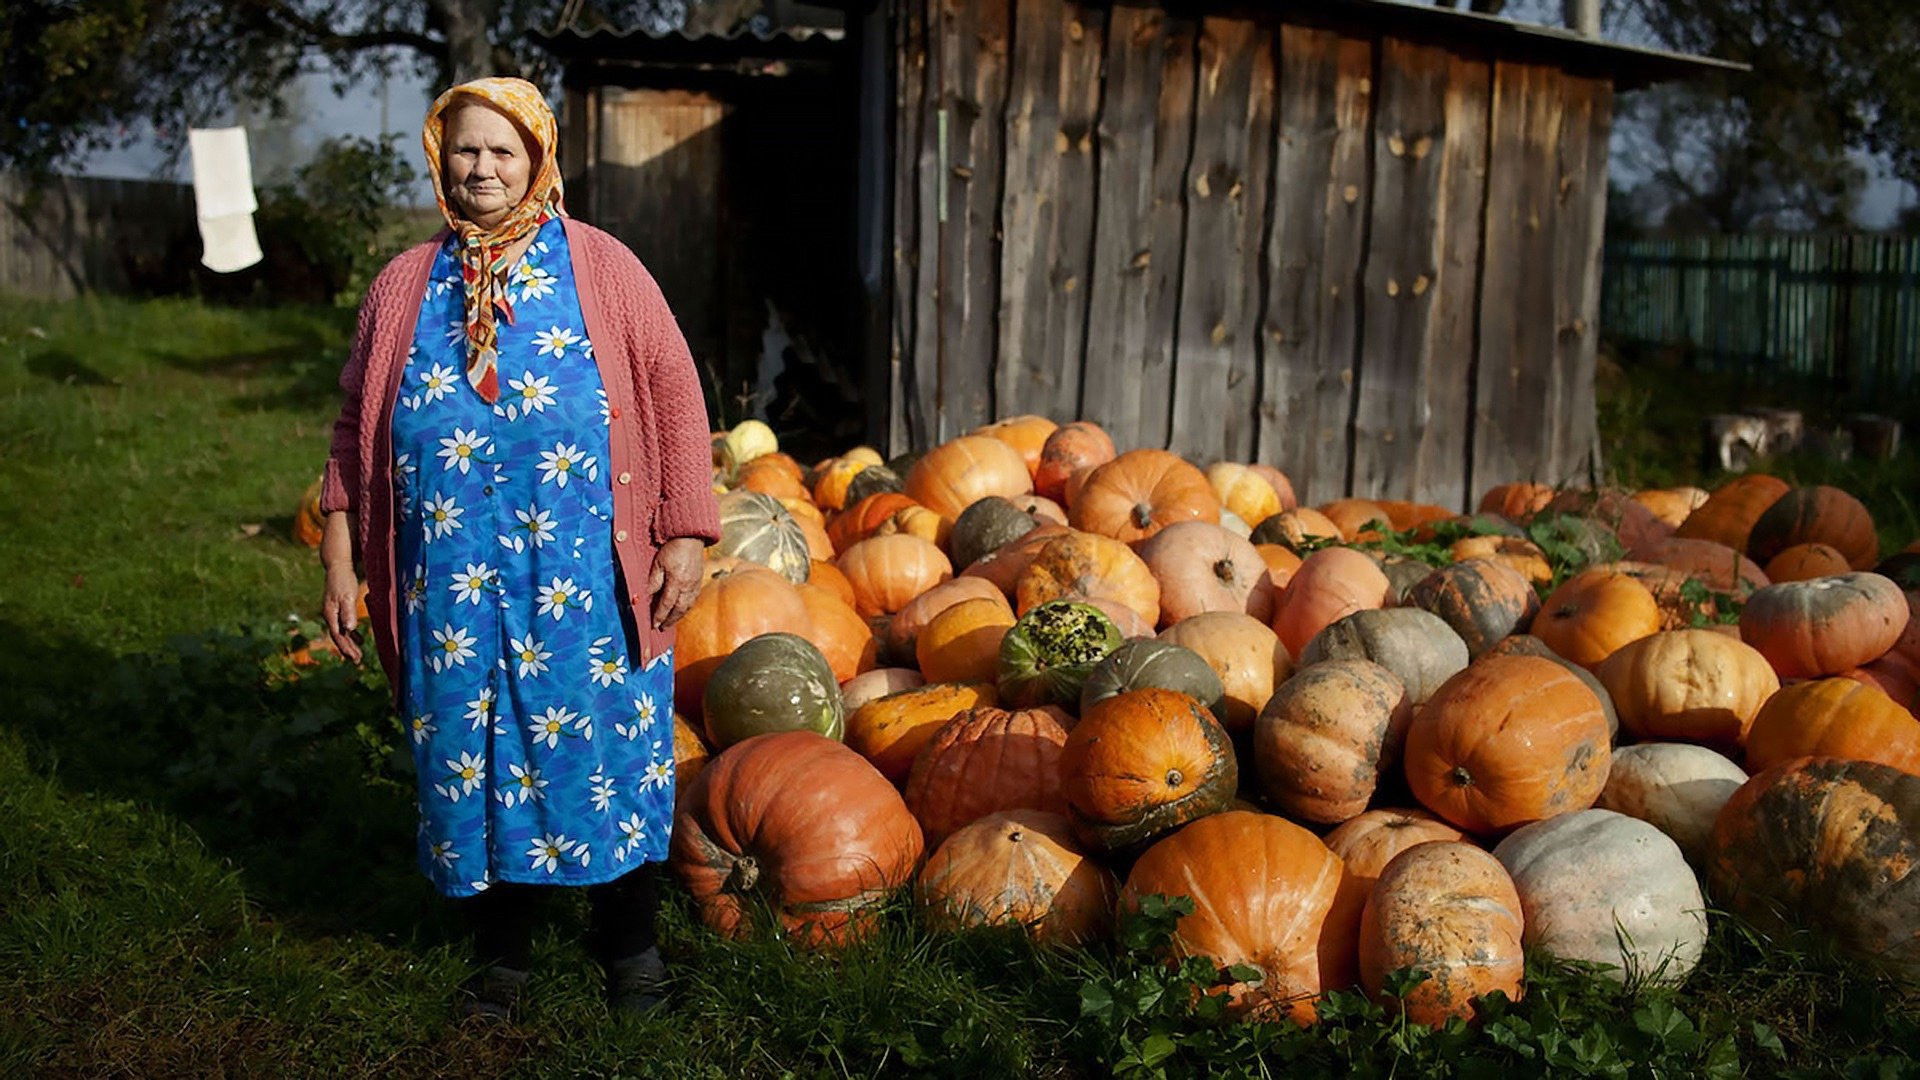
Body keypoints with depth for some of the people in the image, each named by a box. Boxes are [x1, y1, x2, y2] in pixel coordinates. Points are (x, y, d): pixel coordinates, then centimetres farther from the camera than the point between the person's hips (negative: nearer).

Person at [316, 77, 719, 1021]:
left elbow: (673, 399, 0)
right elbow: (355, 429, 12)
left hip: (584, 575, -2)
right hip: (451, 578, 3)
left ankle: (628, 940, 23)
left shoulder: (601, 268, 3)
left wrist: (685, 534, -6)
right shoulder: (405, 286, 11)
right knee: (466, 749, 8)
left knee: (606, 739, 3)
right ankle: (502, 949, 27)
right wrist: (340, 563, 7)